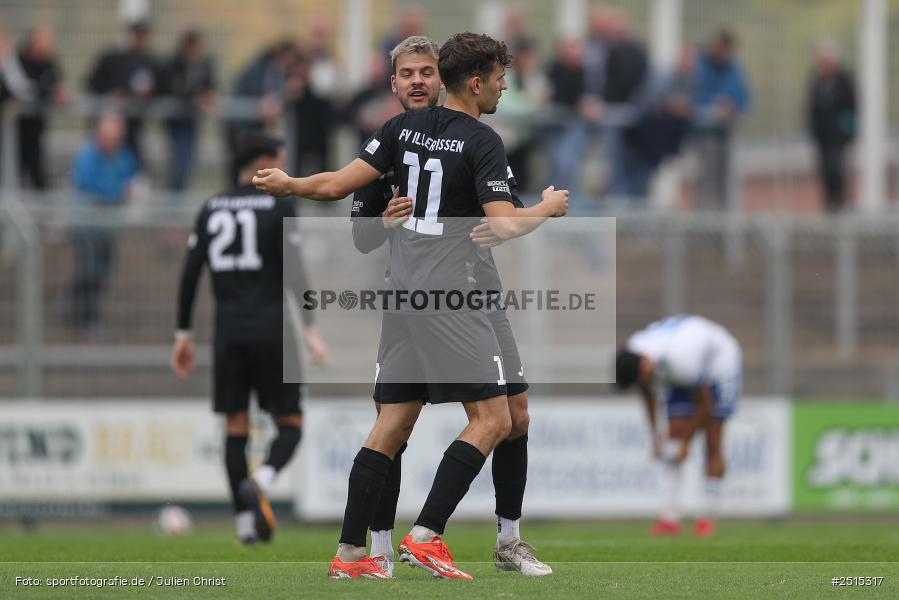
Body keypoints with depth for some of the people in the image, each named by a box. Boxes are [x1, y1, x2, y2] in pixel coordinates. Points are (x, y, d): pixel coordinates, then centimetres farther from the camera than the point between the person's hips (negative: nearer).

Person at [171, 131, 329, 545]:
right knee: (290, 423, 5)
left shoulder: (211, 210, 11)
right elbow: (293, 270, -12)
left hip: (228, 332, 4)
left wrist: (183, 333, 14)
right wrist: (310, 328, -14)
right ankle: (262, 480, -24)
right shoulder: (278, 206, -2)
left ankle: (245, 524, 4)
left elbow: (190, 273, 9)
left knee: (235, 426, 9)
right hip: (270, 331, -4)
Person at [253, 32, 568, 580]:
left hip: (402, 290, 8)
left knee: (393, 424, 11)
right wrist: (549, 209, 1)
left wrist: (286, 184, 26)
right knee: (493, 419, -3)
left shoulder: (405, 127, 10)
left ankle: (350, 552, 7)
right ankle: (426, 536, -12)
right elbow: (503, 225, -18)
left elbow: (339, 185, 8)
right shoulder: (483, 143, -9)